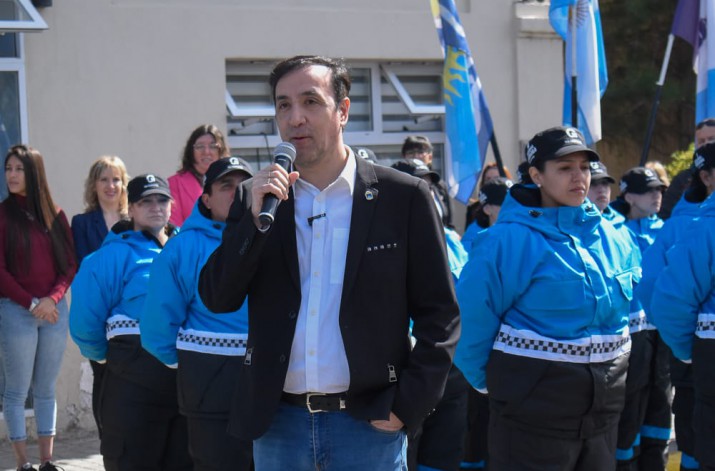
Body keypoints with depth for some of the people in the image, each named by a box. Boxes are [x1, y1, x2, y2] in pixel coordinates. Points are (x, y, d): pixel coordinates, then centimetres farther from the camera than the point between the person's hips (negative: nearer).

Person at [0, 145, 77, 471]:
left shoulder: (55, 216, 9)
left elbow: (70, 264, 7)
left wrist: (52, 299, -9)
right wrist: (31, 303, -10)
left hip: (54, 310, 3)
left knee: (46, 390, 8)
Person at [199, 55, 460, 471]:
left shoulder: (403, 197, -1)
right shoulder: (255, 199, 8)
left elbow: (440, 315, 0)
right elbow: (217, 299, 1)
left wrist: (408, 406, -8)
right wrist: (254, 218, -10)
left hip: (368, 422, -2)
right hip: (278, 424, 3)